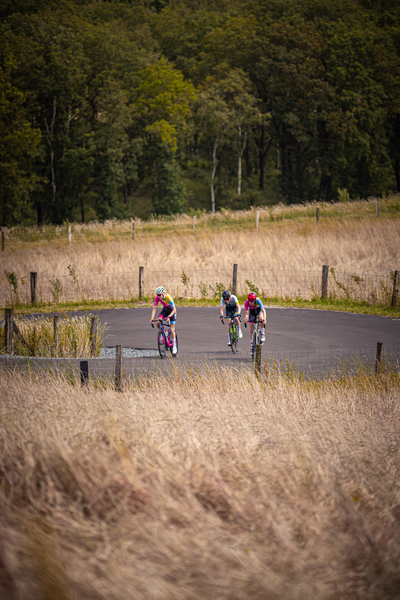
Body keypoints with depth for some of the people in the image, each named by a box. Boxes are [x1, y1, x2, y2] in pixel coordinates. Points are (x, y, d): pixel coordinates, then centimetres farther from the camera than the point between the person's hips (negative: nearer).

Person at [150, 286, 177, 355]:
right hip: (165, 309, 4)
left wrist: (169, 316, -48)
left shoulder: (169, 298, -35)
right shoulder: (157, 298, -21)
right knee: (158, 323, -21)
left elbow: (174, 310, -33)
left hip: (171, 310, -4)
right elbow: (154, 308, -18)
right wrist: (152, 318, -30)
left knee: (172, 329, -6)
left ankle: (174, 346, 6)